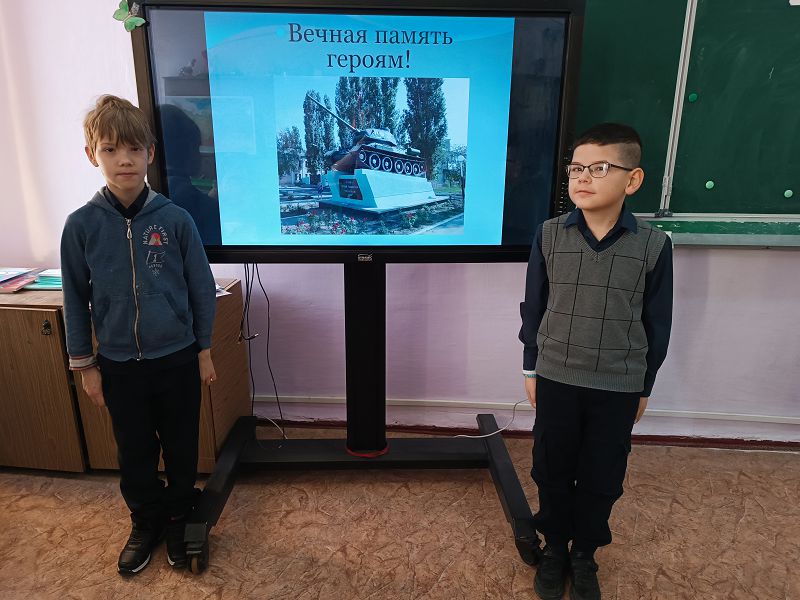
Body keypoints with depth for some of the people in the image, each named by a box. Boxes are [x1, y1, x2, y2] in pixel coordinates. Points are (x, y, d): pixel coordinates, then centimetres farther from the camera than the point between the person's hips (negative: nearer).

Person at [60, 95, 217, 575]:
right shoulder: (81, 225, -6)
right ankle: (147, 524, 40)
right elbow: (76, 299, 2)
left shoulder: (175, 219, -9)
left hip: (177, 359, -1)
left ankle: (178, 521, 37)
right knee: (135, 454, 17)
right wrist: (85, 365, 4)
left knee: (181, 449, 13)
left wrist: (204, 350, 1)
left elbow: (202, 288, -2)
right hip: (119, 364, 1)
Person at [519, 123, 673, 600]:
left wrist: (644, 386, 5)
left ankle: (584, 554, 37)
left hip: (618, 387, 0)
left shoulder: (654, 245, -9)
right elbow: (534, 307, 1)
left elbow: (657, 323, 0)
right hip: (557, 379, 1)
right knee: (553, 472, 14)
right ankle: (555, 548, 37)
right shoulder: (550, 234, -7)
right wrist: (531, 368, 5)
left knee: (601, 478, 13)